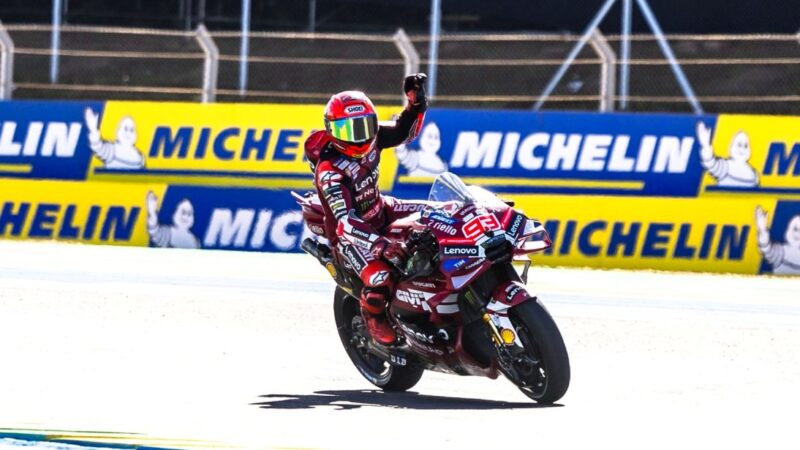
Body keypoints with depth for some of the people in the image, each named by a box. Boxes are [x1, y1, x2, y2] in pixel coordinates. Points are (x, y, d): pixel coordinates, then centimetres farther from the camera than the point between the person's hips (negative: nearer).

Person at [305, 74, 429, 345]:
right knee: (379, 280, -30)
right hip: (350, 233, -8)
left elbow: (404, 132, 10)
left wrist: (416, 104, -11)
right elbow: (345, 221, -40)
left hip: (380, 210, 8)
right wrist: (381, 246, -51)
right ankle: (374, 318, 5)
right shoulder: (329, 170, -32)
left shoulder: (370, 137, -11)